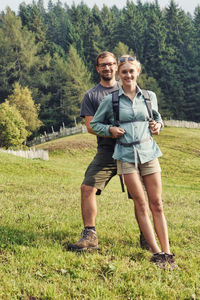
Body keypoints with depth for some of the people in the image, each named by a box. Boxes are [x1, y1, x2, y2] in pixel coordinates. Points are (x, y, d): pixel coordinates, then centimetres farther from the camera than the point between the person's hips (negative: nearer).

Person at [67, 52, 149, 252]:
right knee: (88, 188, -15)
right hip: (107, 151, 0)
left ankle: (145, 237, 15)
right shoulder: (91, 95, 10)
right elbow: (91, 126, 1)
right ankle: (90, 236, -8)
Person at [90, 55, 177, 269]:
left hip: (148, 152, 2)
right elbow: (94, 124, 12)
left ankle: (167, 252, 5)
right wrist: (110, 129, -6)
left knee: (157, 204, 1)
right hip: (126, 155, -2)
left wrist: (157, 125, 3)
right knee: (141, 205, -4)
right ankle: (157, 253, 0)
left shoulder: (149, 96, 8)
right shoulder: (110, 100, 2)